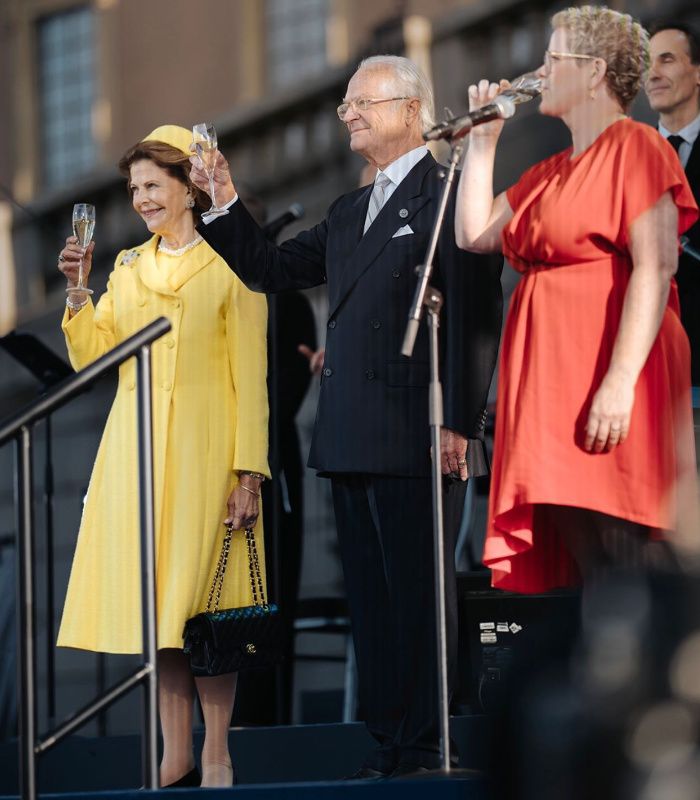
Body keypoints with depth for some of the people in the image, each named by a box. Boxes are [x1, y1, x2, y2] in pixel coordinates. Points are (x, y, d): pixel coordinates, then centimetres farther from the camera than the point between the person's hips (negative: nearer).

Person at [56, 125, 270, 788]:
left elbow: (250, 377, -4)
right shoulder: (127, 267, 15)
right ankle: (175, 757, 8)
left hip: (203, 450, -5)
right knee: (157, 605, 4)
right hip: (135, 452, 5)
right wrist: (76, 291, -1)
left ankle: (216, 757, -1)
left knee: (207, 597, -5)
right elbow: (90, 356, 13)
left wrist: (249, 471, -10)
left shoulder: (229, 266, -1)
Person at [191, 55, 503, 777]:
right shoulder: (348, 214, 22)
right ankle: (387, 739, 13)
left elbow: (474, 317, -12)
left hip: (413, 439, -8)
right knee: (370, 598, 9)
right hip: (350, 441, 8)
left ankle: (425, 748, -2)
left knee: (417, 595, -5)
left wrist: (458, 422, -18)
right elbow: (269, 270, 24)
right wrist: (226, 203, 10)